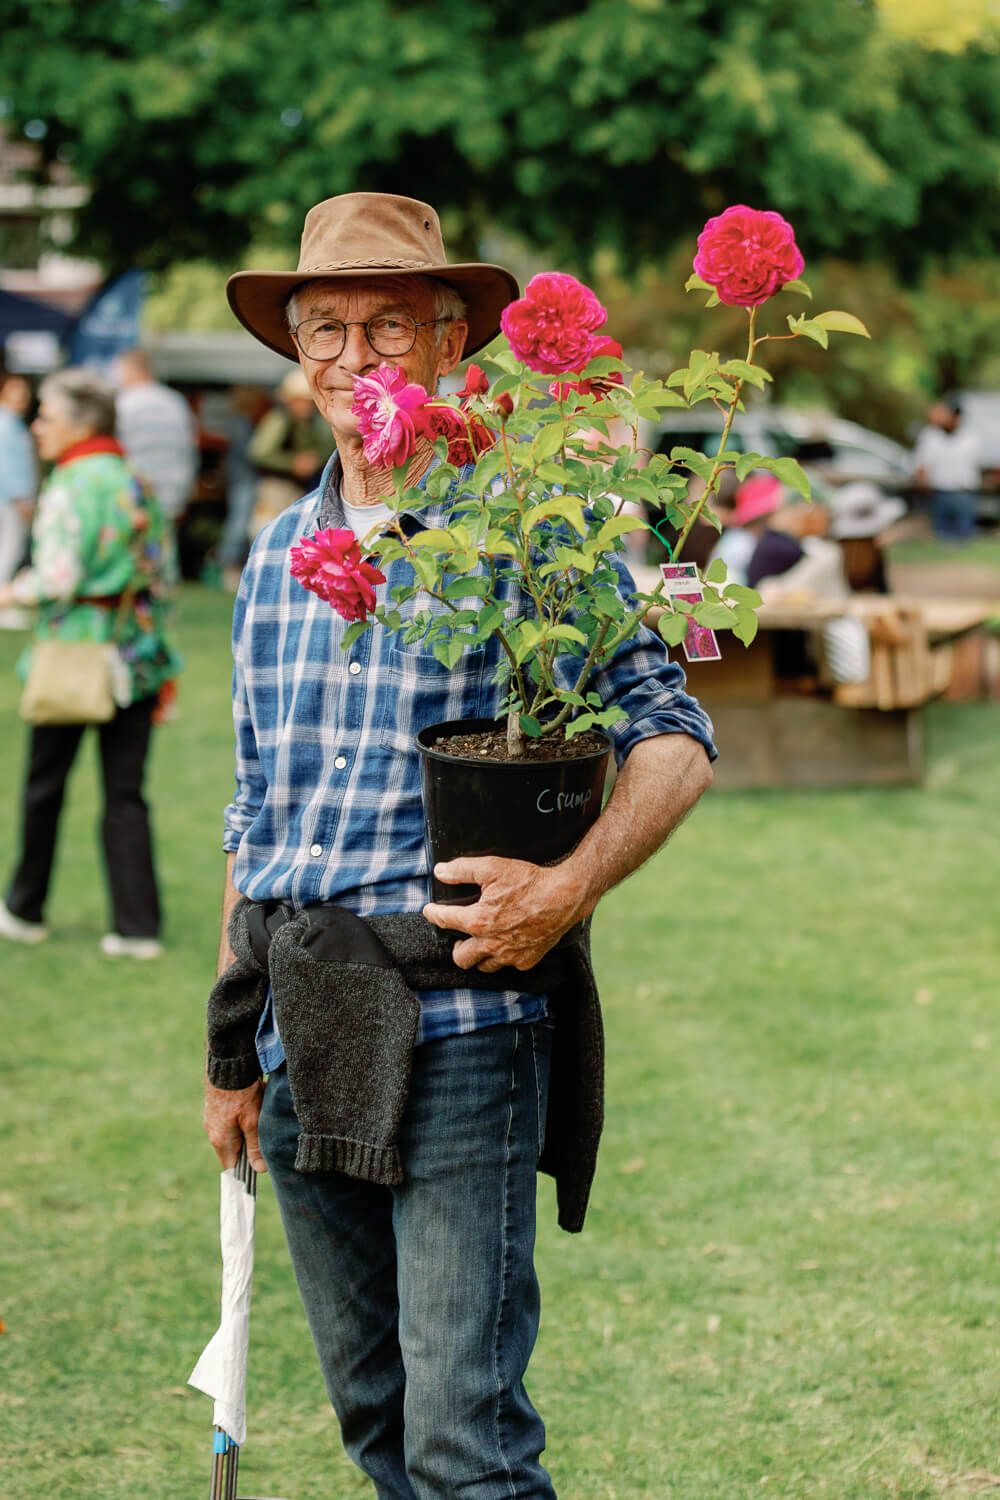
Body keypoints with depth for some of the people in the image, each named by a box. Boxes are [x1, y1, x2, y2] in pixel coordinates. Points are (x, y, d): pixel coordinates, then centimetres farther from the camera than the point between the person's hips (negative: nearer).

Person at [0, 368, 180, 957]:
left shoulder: (71, 488, -11)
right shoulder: (137, 483, 10)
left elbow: (58, 578, -18)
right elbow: (163, 575, 12)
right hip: (137, 656, 6)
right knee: (126, 793, 6)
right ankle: (138, 926, 3)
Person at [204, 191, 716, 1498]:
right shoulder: (281, 553, 14)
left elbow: (673, 734, -3)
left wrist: (574, 887, -20)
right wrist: (232, 1048, 19)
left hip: (458, 1021, -6)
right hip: (298, 1033, 6)